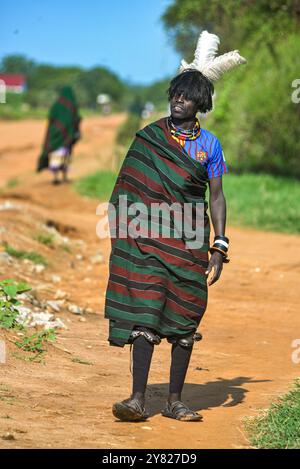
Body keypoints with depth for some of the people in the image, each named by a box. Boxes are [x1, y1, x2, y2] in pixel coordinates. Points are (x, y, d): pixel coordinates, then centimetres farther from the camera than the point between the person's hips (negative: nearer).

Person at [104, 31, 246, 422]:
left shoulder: (209, 144, 6)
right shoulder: (149, 136, 6)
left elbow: (216, 196, 7)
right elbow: (130, 189, 11)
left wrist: (220, 246, -2)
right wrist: (120, 231, 6)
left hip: (189, 242, 1)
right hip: (147, 239, -1)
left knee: (185, 319, 4)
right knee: (144, 312, -10)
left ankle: (175, 400, 12)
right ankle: (138, 399, -13)